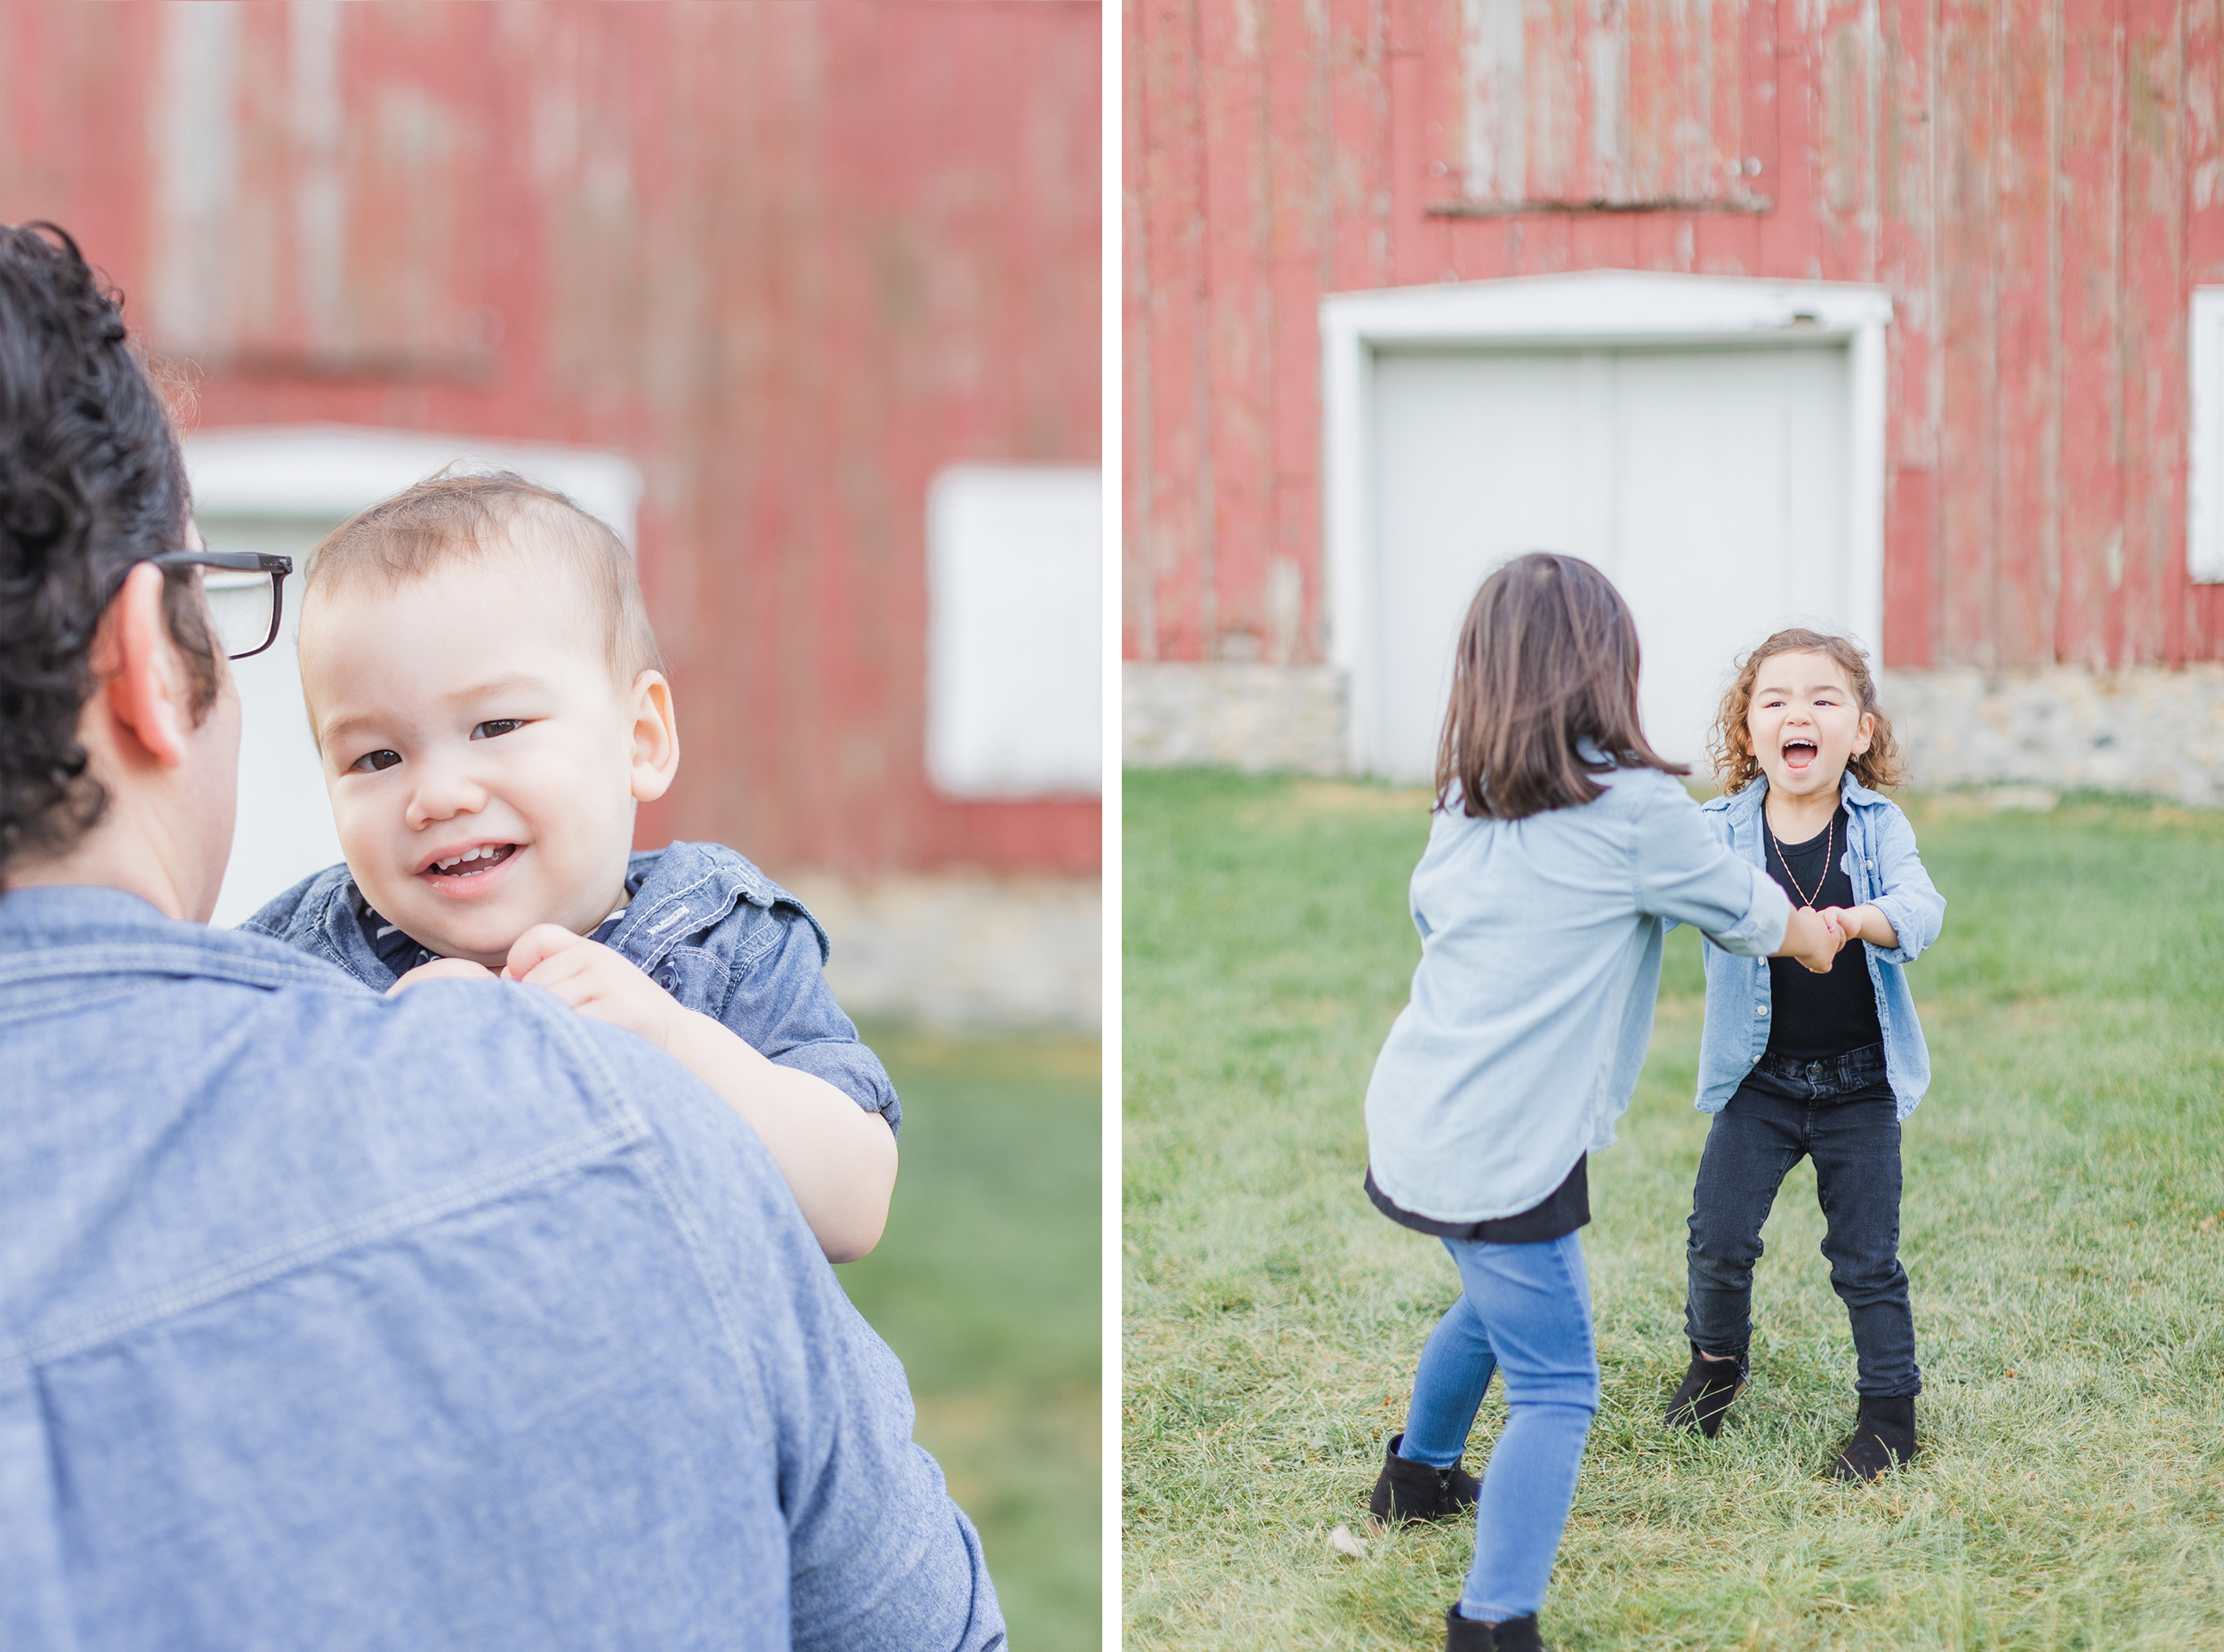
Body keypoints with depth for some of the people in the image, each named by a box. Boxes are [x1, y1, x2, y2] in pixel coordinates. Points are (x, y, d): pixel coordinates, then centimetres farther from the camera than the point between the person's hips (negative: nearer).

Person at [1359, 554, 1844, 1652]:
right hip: (1505, 1152, -8)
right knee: (1554, 1390, -1)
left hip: (1412, 1120, 8)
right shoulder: (1636, 809, -14)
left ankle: (1419, 1473, 50)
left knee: (1495, 1301, 32)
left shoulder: (1463, 804, 6)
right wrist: (1814, 934, 25)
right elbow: (1742, 913, 2)